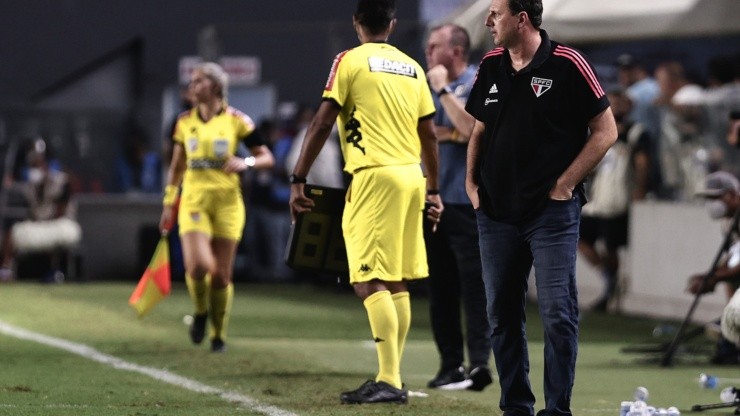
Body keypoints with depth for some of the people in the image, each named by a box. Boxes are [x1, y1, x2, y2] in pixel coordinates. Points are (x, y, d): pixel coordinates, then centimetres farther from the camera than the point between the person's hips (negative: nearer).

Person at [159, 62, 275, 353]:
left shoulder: (236, 120, 0)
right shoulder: (185, 122, 9)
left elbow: (267, 158, 1)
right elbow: (177, 167, 18)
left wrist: (246, 163, -19)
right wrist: (169, 203, 14)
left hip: (227, 201, -1)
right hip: (194, 200, 1)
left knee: (221, 275, 0)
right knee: (198, 266, -19)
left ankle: (218, 334, 17)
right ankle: (201, 312, 10)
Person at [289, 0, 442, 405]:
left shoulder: (350, 61, -2)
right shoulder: (412, 68, 14)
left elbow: (322, 123, -6)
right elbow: (429, 135, 16)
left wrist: (298, 180, -3)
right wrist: (433, 190, 24)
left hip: (375, 176, -6)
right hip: (411, 175, 6)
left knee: (370, 282, -9)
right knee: (396, 282, 12)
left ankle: (389, 379, -18)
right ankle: (392, 378, 14)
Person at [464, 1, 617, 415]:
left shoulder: (567, 65, -9)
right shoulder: (491, 66, 8)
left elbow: (605, 131, -6)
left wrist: (564, 185, -9)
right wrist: (471, 182, 8)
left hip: (552, 211, -6)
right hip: (496, 212, 6)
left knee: (558, 314, -7)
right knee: (502, 315, 9)